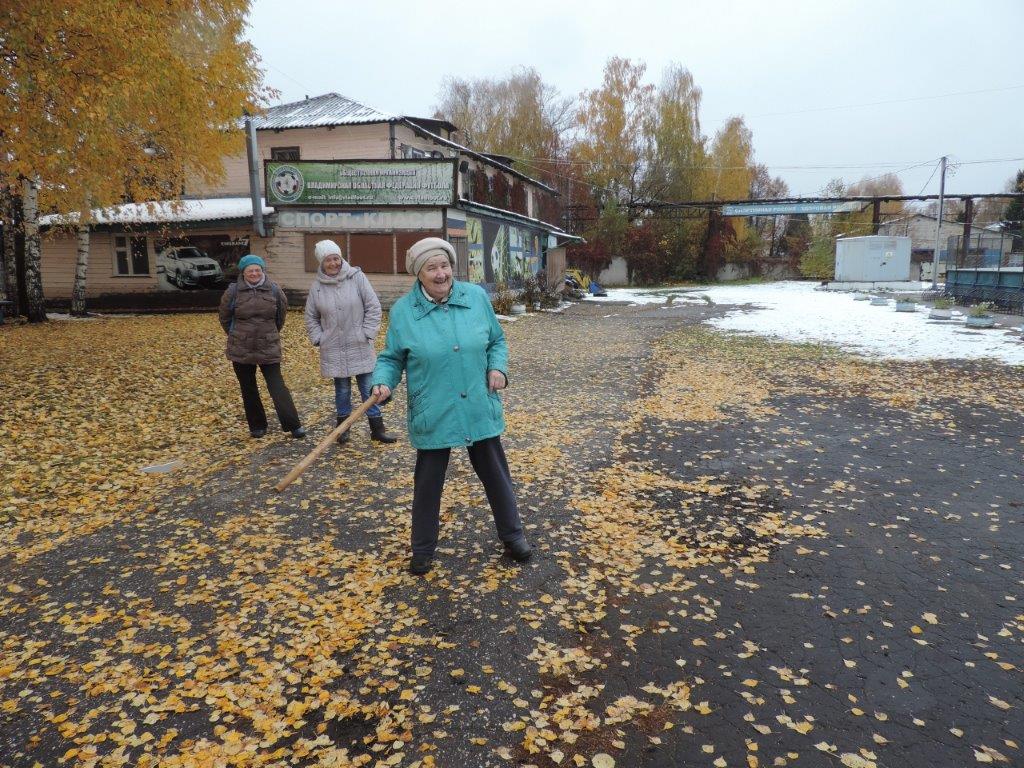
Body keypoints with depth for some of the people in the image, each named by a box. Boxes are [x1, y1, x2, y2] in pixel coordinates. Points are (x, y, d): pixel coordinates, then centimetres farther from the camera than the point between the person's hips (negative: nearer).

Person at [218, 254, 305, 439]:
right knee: (248, 390, 11)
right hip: (241, 350, 1)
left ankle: (293, 425, -3)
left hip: (269, 349, -1)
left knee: (277, 387, -5)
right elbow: (225, 318, 9)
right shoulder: (233, 292, -5)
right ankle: (257, 426, 24)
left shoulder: (274, 290, -3)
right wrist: (236, 335, 15)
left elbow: (281, 315, 12)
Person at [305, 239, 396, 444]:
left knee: (368, 389, 5)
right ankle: (343, 427, 28)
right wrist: (318, 339, 2)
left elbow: (373, 307, -5)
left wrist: (367, 333, -8)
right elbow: (311, 317, 11)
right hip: (333, 350, 1)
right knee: (342, 389, 13)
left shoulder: (356, 277, -7)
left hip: (360, 347, -1)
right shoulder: (317, 286, -1)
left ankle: (377, 429, 14)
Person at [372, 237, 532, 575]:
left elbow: (496, 341, 9)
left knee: (496, 474, 15)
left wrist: (498, 368, -9)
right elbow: (391, 358, 1)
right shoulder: (403, 310, -7)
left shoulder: (476, 297, -2)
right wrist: (383, 383, -18)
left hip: (480, 409, 2)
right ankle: (423, 549, 31)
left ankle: (512, 535, 36)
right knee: (428, 483, 11)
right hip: (433, 416, -1)